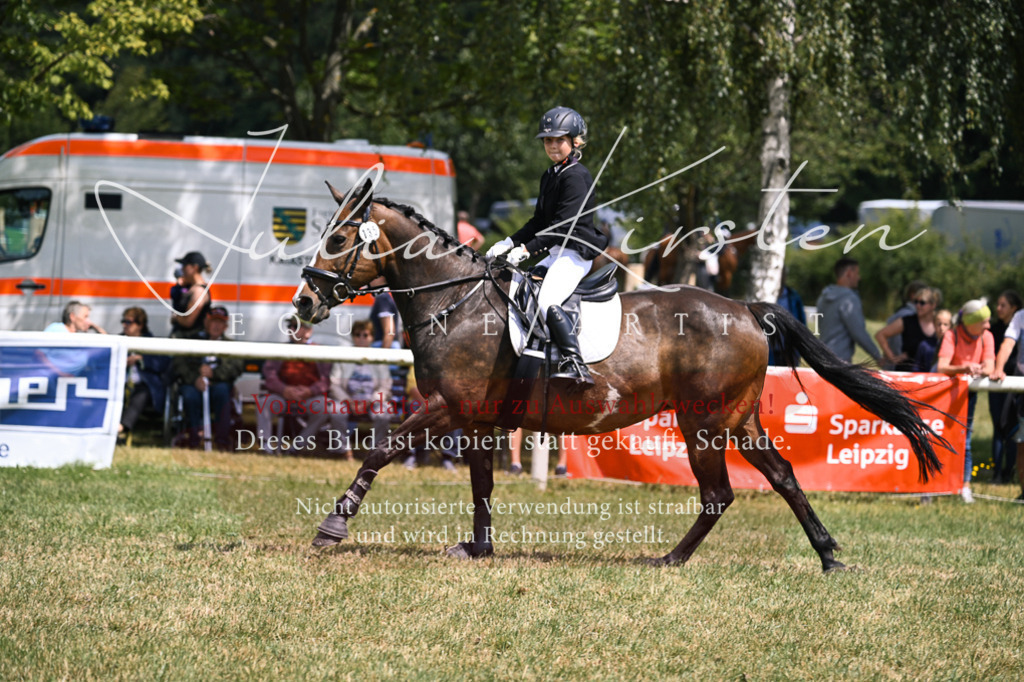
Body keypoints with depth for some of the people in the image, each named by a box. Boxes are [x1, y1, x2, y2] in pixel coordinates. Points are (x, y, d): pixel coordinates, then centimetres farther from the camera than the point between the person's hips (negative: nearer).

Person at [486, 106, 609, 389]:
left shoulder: (576, 177, -12)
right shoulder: (550, 176, 17)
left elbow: (562, 225, -20)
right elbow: (540, 221, 23)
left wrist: (527, 249, -24)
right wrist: (510, 243, 11)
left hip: (576, 253, -10)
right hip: (557, 253, 10)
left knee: (547, 302, -29)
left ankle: (575, 366, -37)